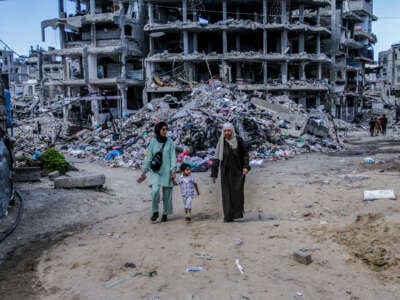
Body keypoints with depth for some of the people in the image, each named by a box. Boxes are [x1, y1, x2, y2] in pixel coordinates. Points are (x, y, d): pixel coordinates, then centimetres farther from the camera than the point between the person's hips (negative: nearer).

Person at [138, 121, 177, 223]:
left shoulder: (170, 141, 0)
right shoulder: (152, 141, 1)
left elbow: (173, 157, -1)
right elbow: (148, 157, 4)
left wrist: (173, 171, -11)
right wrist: (144, 172, 4)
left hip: (167, 171, 1)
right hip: (155, 171, 0)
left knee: (167, 193, 4)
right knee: (155, 190, -18)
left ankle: (165, 214, 22)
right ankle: (155, 212, 2)